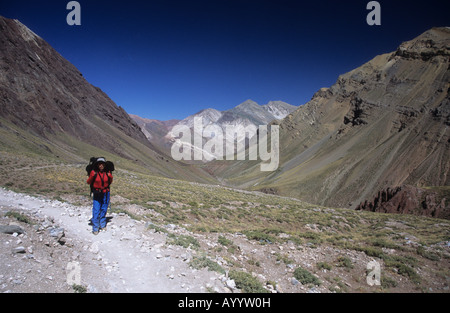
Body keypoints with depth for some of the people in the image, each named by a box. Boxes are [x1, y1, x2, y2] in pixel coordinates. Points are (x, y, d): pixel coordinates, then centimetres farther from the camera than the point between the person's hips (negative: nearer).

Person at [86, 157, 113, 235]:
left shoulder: (107, 172, -3)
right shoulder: (94, 172, -10)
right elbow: (88, 182, -4)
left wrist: (110, 177, -10)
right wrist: (92, 176, -20)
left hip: (106, 193, 3)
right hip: (97, 194, -2)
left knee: (104, 209, 12)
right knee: (96, 211, -7)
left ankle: (102, 225, 29)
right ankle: (95, 228, 0)